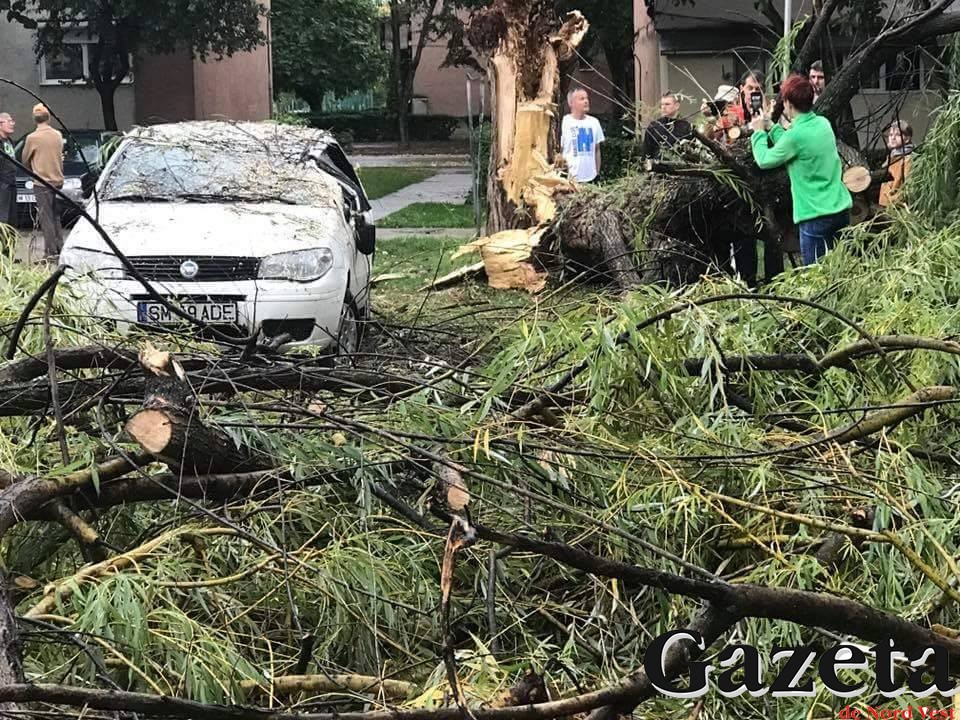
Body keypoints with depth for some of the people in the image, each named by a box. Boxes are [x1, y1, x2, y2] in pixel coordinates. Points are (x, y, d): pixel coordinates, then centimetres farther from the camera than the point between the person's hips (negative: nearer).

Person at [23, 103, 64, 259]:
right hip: (58, 180, 5)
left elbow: (25, 160, 2)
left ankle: (51, 251, -5)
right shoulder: (58, 135, 3)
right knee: (56, 217, 15)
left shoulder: (32, 138, -11)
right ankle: (60, 248, 16)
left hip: (42, 182, -5)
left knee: (46, 218, -3)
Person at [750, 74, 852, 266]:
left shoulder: (796, 134, -17)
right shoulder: (823, 123, 6)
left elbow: (764, 160, -4)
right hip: (841, 208, 8)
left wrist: (759, 132, 11)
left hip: (816, 215, -8)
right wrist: (772, 127, 23)